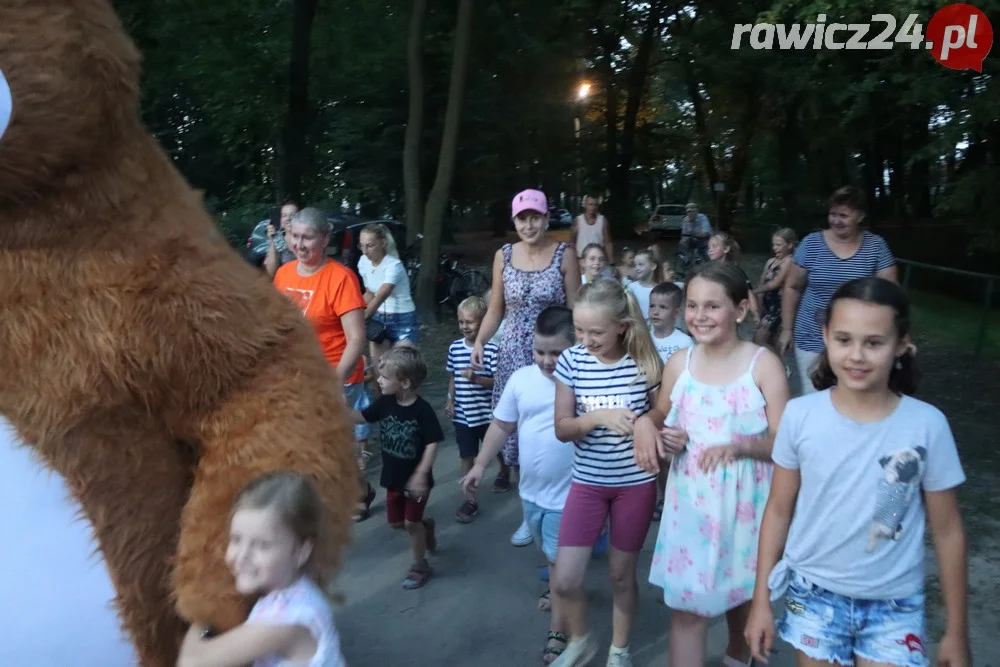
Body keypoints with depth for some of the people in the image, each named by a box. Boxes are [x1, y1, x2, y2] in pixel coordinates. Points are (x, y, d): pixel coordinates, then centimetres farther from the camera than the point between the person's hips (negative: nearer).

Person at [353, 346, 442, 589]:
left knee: (411, 523, 6)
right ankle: (426, 526, 47)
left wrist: (420, 475, -26)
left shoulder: (422, 410, -24)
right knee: (395, 522, 17)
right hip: (393, 477, 6)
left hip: (416, 479, -6)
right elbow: (361, 417, 2)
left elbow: (432, 444, -22)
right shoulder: (385, 403, -9)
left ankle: (420, 565, 28)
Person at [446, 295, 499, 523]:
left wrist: (477, 378, -29)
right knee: (467, 457, 9)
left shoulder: (492, 348, -15)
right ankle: (470, 500, 18)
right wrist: (450, 401, 5)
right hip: (463, 414, 4)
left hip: (487, 413, -4)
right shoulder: (455, 347, 0)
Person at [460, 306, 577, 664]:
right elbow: (502, 425, 6)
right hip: (531, 489, 6)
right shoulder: (522, 378, -4)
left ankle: (557, 634, 17)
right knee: (550, 554, 27)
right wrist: (480, 464, 5)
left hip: (568, 493, -5)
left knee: (561, 561, 4)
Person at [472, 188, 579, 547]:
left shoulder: (564, 256, -3)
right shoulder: (504, 256, 5)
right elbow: (496, 308, 10)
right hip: (513, 355, 3)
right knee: (515, 426, 3)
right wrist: (479, 342, -3)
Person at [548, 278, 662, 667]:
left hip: (636, 483, -1)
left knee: (622, 574, 14)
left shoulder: (645, 363, -12)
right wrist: (598, 417, -24)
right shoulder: (571, 361, -9)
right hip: (588, 482, 1)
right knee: (564, 580, 0)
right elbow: (562, 429, -6)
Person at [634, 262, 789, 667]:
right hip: (690, 501, 2)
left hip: (744, 503, -1)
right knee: (685, 606, 3)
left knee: (743, 592, 21)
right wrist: (646, 425, -7)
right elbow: (661, 418, 15)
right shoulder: (678, 364, -1)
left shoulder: (763, 364, -11)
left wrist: (740, 444, -29)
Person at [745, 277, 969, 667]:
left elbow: (947, 530, -4)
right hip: (813, 594, 1)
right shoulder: (800, 416, -13)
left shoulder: (927, 426, -14)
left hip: (893, 604, 0)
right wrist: (761, 600, 1)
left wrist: (956, 630, 3)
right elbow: (779, 509, -3)